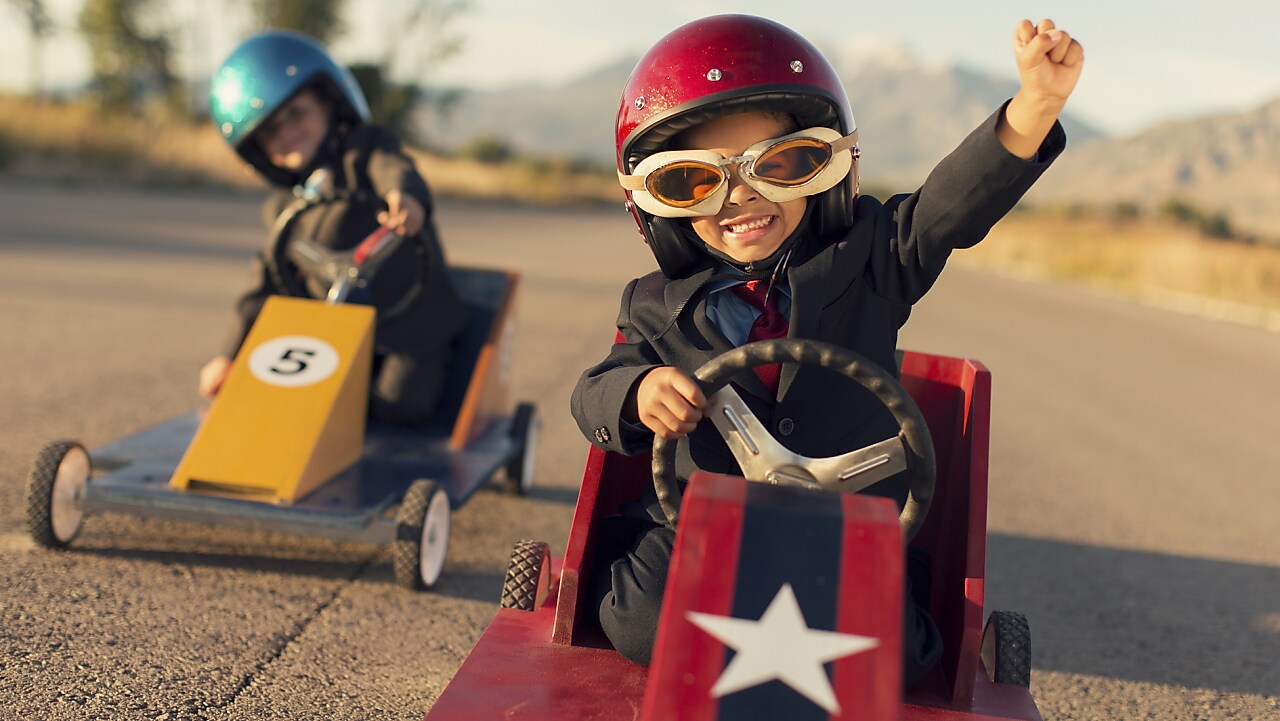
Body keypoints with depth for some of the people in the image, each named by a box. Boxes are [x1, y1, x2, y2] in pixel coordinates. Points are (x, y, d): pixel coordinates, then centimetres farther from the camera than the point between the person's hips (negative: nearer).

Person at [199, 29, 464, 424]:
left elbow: (395, 170, -26)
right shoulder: (286, 209, 15)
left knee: (397, 407, -25)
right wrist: (231, 354, 17)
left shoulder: (364, 148, -1)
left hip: (411, 327, -5)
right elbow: (267, 286, 21)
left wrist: (407, 196, -51)